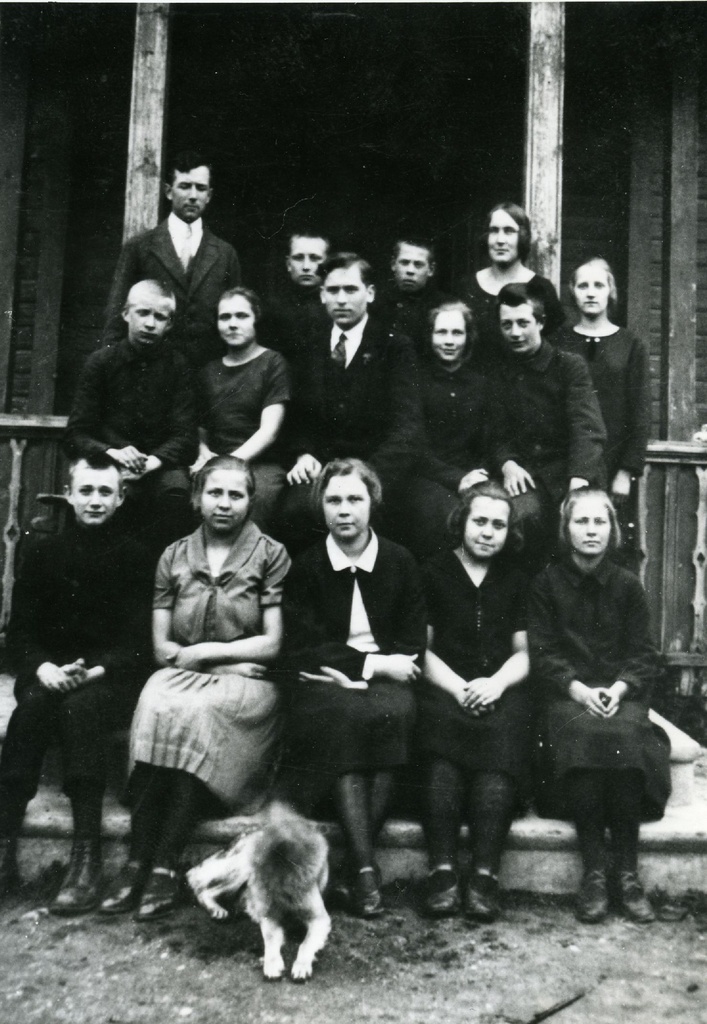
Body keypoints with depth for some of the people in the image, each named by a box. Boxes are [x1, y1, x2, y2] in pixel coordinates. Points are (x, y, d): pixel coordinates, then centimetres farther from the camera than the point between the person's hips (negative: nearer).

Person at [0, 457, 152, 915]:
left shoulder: (135, 557, 1)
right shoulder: (42, 550, 10)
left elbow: (139, 643, -5)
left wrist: (95, 670, -22)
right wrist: (43, 667, -15)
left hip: (112, 679, -2)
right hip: (50, 675, 2)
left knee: (80, 707, -34)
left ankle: (88, 860, -34)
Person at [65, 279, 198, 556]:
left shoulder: (177, 365, 4)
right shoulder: (101, 362, 5)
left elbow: (186, 439, -2)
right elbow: (75, 437, 2)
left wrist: (154, 460, -23)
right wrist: (111, 452, -20)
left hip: (159, 468, 0)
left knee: (176, 487, -33)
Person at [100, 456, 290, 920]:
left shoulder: (271, 555, 5)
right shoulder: (174, 557, 14)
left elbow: (273, 644, -1)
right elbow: (161, 647, 9)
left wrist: (207, 651, -6)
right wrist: (188, 657, -7)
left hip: (245, 683, -2)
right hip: (182, 677, 3)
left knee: (191, 713, -33)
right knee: (156, 707, -31)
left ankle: (165, 865, -26)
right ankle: (139, 860, -26)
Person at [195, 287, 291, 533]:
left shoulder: (272, 363, 4)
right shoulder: (209, 370, 20)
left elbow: (269, 430, -6)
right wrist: (204, 453, 0)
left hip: (260, 464, -4)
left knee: (257, 495, -38)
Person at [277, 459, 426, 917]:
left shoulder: (401, 562, 6)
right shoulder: (306, 567, 4)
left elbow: (412, 648, 3)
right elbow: (300, 650, -4)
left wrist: (348, 669, -11)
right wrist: (372, 663, -13)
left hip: (385, 680, 1)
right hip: (326, 687, -1)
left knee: (394, 711, -32)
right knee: (341, 714, -33)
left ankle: (361, 857, -26)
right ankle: (364, 867, -33)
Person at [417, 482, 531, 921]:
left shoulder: (516, 580, 20)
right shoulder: (434, 573, 12)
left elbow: (524, 652, 14)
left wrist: (496, 683, -8)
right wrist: (459, 687, -11)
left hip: (500, 691, 1)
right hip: (444, 688, -1)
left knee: (501, 732, -32)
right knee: (443, 735, -34)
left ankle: (485, 872, -34)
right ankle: (442, 869, -34)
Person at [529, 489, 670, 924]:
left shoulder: (627, 584, 9)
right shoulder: (548, 583, 6)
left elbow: (643, 655, 6)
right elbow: (543, 653, 0)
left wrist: (619, 688, -13)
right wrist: (579, 689, -15)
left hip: (621, 694, 1)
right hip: (568, 694, -1)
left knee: (626, 737, -32)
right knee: (581, 736, -33)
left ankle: (628, 875, -22)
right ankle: (593, 873, -27)